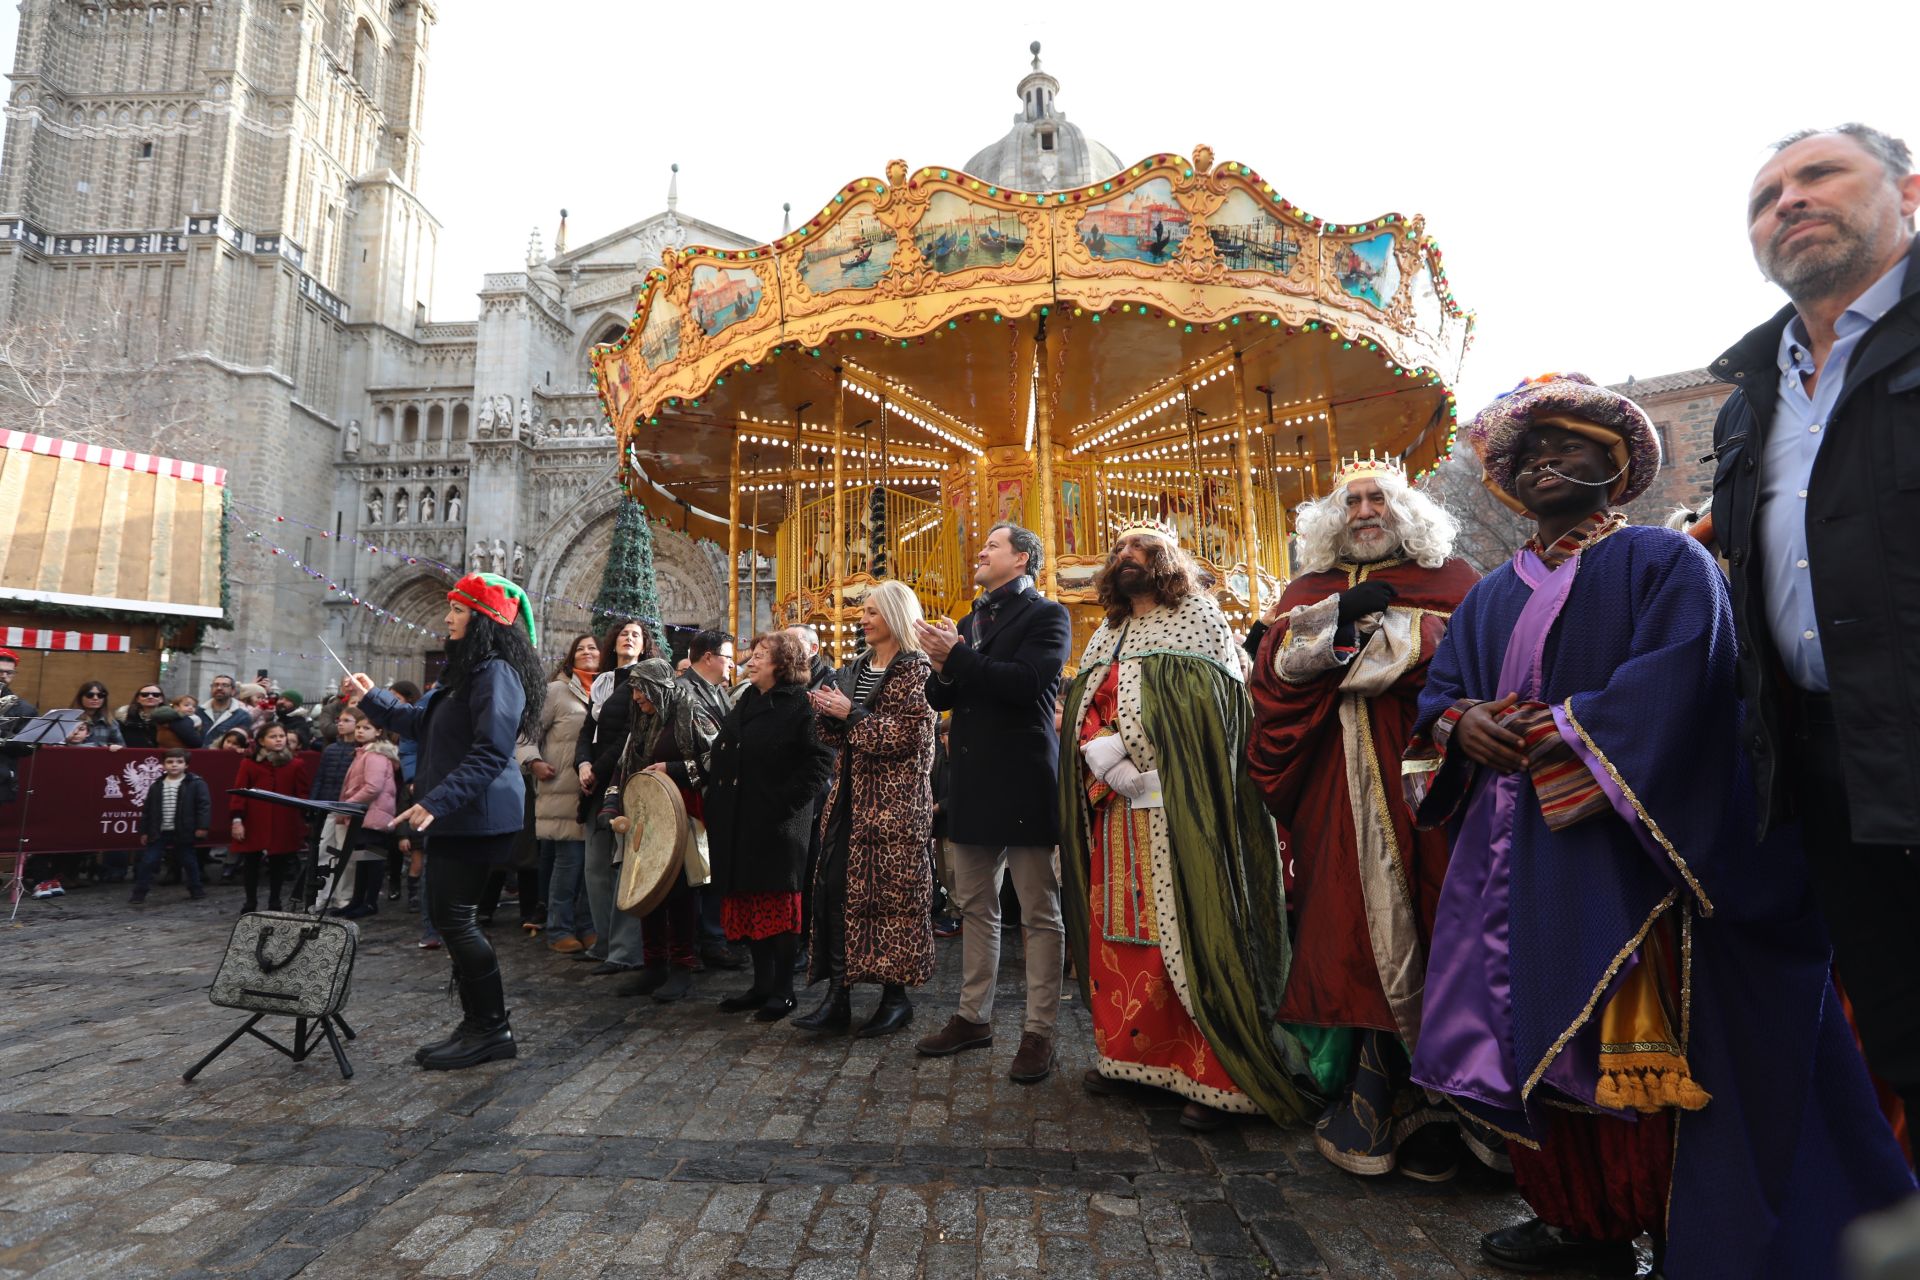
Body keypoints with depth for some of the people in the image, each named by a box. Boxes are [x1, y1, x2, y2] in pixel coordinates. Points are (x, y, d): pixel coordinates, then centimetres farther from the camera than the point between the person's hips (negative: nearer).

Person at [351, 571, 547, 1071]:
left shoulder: (497, 673, -16)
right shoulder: (468, 671, 18)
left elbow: (490, 752, -24)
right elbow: (425, 726, 30)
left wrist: (438, 800, -28)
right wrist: (375, 700, 31)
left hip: (475, 818, -11)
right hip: (456, 817, 11)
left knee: (455, 918, -6)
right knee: (448, 917, 13)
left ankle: (492, 1029, 5)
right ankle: (478, 1025, 22)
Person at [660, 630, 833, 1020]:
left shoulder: (800, 705, -10)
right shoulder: (744, 703, 14)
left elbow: (820, 759, -16)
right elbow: (717, 758, 15)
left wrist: (786, 800, -19)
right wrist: (674, 769, 10)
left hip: (777, 825, -7)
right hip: (738, 822, 8)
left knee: (777, 904, 1)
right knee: (747, 903, 12)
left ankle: (783, 991, 14)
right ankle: (761, 984, 25)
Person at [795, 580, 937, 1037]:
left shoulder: (915, 669, -6)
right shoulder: (856, 669, 17)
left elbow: (909, 733, -17)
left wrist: (852, 715, -16)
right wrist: (826, 713, 0)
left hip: (895, 798, -7)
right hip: (850, 793, 7)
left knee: (891, 892, -1)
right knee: (833, 885, 1)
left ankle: (896, 995, 13)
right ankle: (837, 997, 8)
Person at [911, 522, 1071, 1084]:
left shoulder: (1046, 616, -5)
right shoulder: (969, 621, 17)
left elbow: (1025, 682, -22)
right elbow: (941, 698, 14)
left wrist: (956, 658, -15)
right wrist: (942, 671, -7)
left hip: (1022, 784, -7)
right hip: (972, 784, 8)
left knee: (1040, 915, 3)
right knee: (975, 907, 16)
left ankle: (1038, 1033, 13)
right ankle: (973, 1017, 28)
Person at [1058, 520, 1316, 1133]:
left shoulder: (1198, 620, 2)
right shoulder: (1106, 639, 20)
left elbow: (1223, 711, -8)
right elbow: (1082, 710, 13)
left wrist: (1149, 773, -16)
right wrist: (1105, 755, -9)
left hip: (1180, 813, -6)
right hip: (1116, 816, 6)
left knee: (1189, 932, -6)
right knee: (1118, 928, 9)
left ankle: (1214, 1077, 3)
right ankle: (1125, 1052, 23)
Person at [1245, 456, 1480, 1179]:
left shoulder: (1450, 581, 11)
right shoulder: (1311, 591, 18)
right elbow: (1273, 670, 2)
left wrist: (1354, 631, -5)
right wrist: (1342, 613, -9)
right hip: (1339, 794, 2)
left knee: (1426, 932, -3)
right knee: (1354, 936, 1)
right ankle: (1374, 1109, 12)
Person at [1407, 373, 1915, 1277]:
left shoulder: (1664, 562, 3)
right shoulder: (1491, 597, 20)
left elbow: (1673, 680, -13)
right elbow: (1435, 694, 15)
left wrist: (1555, 735, -16)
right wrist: (1461, 723, -7)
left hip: (1622, 849, -5)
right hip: (1515, 858, 5)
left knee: (1637, 1046, -5)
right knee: (1533, 1031, 7)